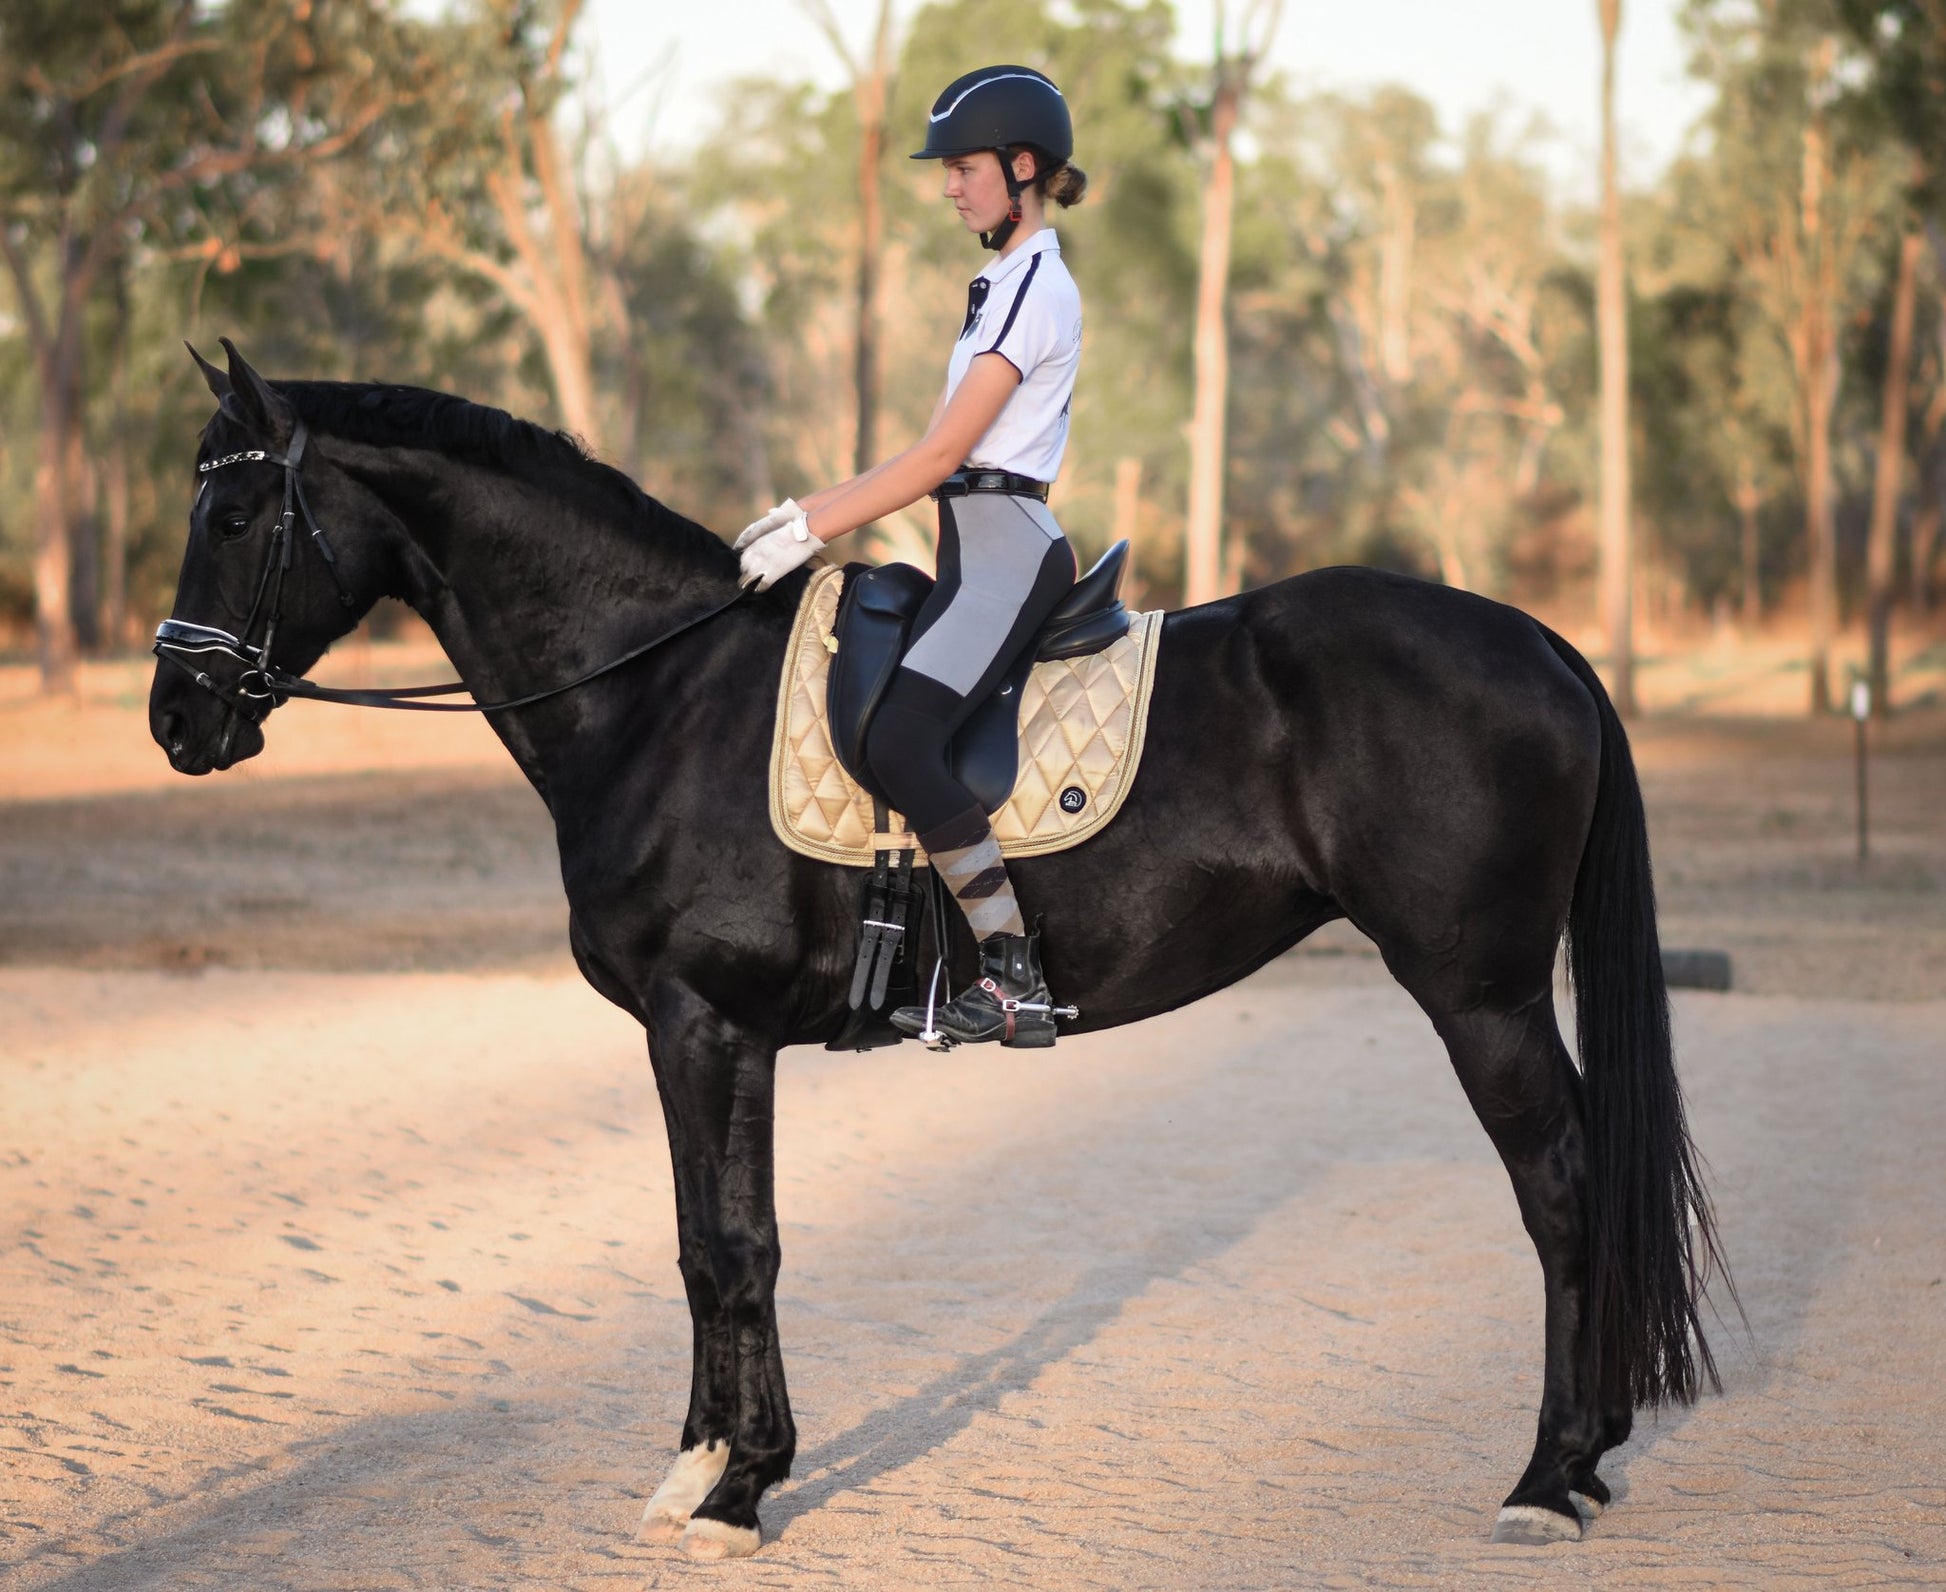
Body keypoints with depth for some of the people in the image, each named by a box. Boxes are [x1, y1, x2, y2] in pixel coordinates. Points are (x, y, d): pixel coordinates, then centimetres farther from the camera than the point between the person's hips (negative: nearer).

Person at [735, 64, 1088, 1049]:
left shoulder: (1033, 286, -11)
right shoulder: (1007, 282, 21)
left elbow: (941, 455, -16)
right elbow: (941, 453, 20)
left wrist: (812, 534, -14)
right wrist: (811, 510, 14)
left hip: (1006, 550, -11)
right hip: (981, 550, 11)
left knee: (900, 746, -24)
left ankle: (1017, 982, -21)